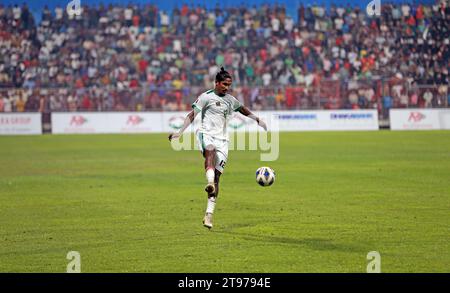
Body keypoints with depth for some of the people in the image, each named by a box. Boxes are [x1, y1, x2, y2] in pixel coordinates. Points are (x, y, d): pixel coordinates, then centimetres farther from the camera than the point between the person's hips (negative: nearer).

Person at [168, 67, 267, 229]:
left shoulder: (230, 99, 16)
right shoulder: (206, 97, 0)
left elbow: (243, 110, 35)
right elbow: (192, 115, -3)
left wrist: (258, 120, 38)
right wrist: (180, 132, -13)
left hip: (222, 140, 4)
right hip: (206, 134, -4)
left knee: (217, 176, -4)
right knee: (210, 150, -41)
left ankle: (209, 214, -2)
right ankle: (209, 182, -62)